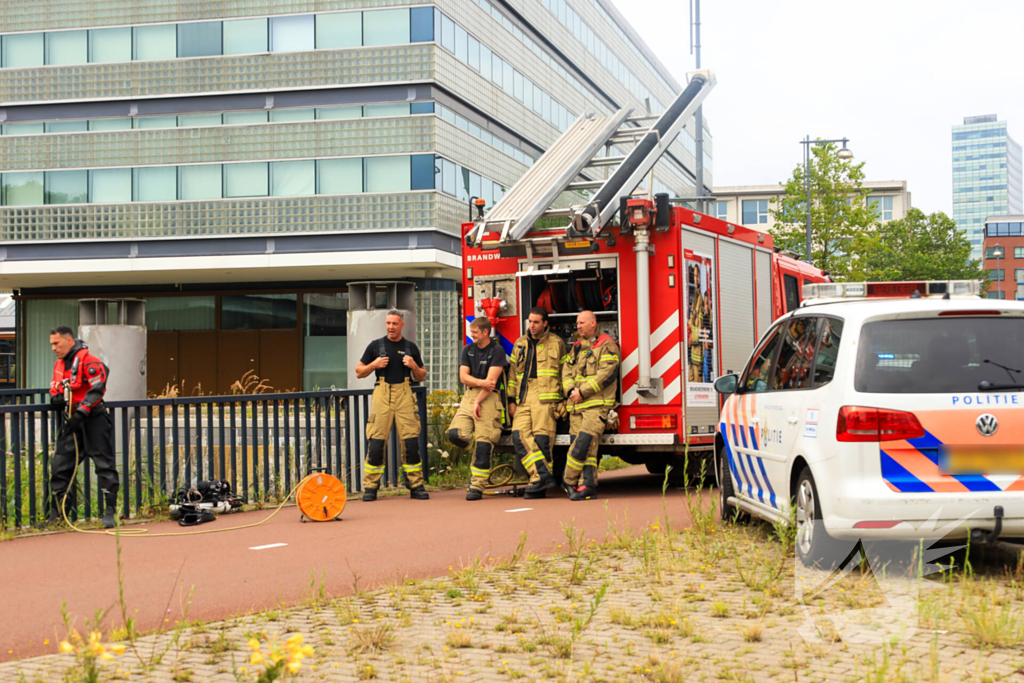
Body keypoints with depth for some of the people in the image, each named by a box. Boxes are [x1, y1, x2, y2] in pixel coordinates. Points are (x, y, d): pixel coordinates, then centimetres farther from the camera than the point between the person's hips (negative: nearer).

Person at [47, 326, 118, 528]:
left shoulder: (88, 361, -13)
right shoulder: (59, 365, 15)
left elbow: (97, 389, -18)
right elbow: (55, 387, 26)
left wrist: (81, 413, -22)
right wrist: (55, 397, 2)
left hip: (94, 420, -8)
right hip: (73, 421, 8)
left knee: (104, 464, -5)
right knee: (59, 465, 5)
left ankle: (110, 511, -2)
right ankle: (58, 513, 12)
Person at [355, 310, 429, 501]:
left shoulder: (411, 347, 13)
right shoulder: (376, 345, 9)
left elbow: (421, 377, 19)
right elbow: (359, 372, 13)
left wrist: (413, 366, -1)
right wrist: (374, 365, -5)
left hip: (404, 395, 1)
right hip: (382, 394, -1)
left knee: (411, 441, -5)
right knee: (375, 442, -6)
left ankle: (416, 486, 3)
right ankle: (370, 487, 2)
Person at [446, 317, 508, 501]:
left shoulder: (497, 350, -4)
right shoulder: (468, 350, 14)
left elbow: (491, 380, -10)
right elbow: (463, 376, 5)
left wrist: (478, 402, -12)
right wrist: (481, 382, -13)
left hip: (489, 398, -5)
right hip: (469, 396, 5)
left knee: (483, 444, -11)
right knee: (455, 433, -15)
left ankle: (477, 487, -8)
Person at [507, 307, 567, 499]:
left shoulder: (556, 343, 7)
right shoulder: (520, 344, 18)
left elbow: (565, 372, 10)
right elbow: (513, 373, 19)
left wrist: (564, 400, 5)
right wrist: (511, 400, 12)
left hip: (545, 398, -4)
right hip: (523, 400, 4)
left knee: (541, 439, -10)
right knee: (520, 436, -14)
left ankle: (539, 485, -7)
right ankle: (543, 475, -17)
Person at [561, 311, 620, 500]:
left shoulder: (607, 346, -2)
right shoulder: (577, 347, 20)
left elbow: (606, 374, -12)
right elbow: (566, 370, 14)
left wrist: (583, 392, -14)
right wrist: (571, 390, -6)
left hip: (596, 403, -6)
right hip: (576, 405, 7)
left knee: (583, 443, -15)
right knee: (587, 447, 2)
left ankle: (569, 481, -6)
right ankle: (589, 486, 1)